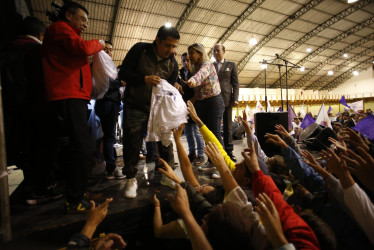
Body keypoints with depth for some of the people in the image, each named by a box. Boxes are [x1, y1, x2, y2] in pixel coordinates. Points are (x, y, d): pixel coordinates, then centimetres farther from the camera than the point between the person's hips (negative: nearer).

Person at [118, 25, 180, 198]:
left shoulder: (173, 64, 1)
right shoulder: (140, 50, -7)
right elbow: (122, 73, -8)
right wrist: (144, 79, -24)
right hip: (135, 107, -2)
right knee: (131, 143, -1)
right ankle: (131, 179, 15)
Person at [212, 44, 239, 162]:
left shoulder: (231, 65, 12)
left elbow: (235, 83, 7)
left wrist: (235, 98, -5)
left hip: (226, 99, -1)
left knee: (228, 126, 3)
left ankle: (229, 150, 11)